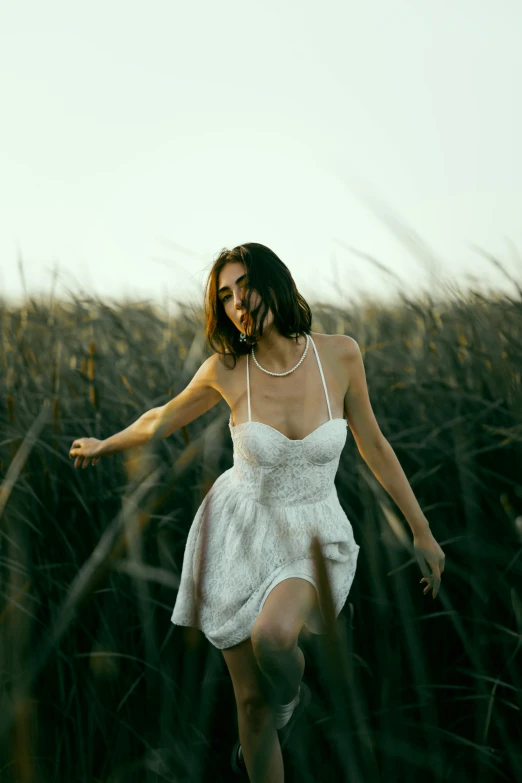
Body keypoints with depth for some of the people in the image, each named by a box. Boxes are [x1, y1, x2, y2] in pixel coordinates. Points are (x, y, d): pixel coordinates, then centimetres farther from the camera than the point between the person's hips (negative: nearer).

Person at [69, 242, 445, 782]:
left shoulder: (340, 354, -13)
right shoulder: (226, 370, -12)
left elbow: (372, 443, 1)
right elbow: (164, 419, 8)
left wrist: (421, 529, 6)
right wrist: (104, 446, 22)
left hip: (312, 539, -1)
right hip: (237, 534, 1)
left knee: (273, 635, -33)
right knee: (251, 701, 5)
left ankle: (290, 696, 3)